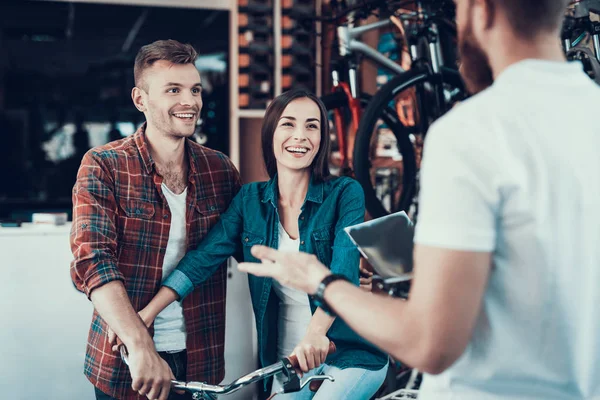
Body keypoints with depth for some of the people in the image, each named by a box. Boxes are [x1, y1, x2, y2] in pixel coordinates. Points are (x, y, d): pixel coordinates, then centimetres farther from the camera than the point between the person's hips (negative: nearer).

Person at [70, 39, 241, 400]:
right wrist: (141, 348, -30)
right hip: (125, 366, -3)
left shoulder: (220, 169, 2)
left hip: (200, 361, 3)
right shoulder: (103, 166, -8)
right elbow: (93, 261, -18)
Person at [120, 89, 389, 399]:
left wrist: (316, 331, -40)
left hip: (351, 353, -3)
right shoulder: (251, 199, 2)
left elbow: (343, 268, -23)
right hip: (288, 357, 4)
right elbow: (203, 258, -4)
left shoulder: (345, 194, -8)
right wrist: (147, 313, -16)